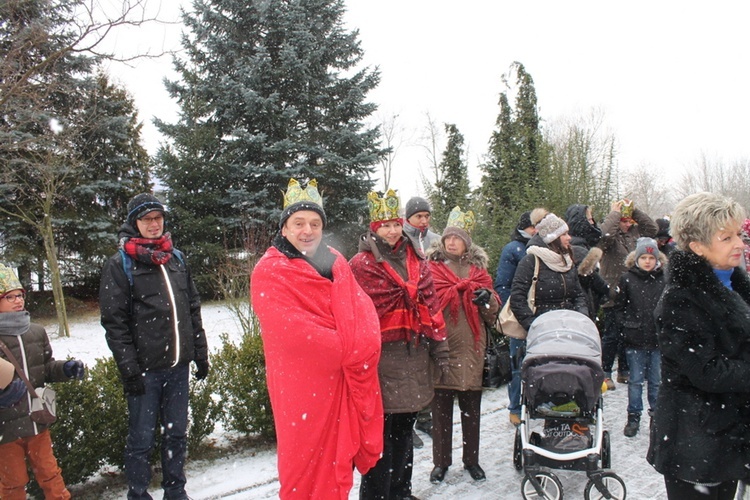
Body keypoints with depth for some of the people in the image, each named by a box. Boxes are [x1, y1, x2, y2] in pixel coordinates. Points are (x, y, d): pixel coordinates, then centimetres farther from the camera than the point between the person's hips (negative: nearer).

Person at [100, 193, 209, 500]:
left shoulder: (177, 258, 11)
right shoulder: (120, 265, -3)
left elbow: (193, 310, 14)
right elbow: (114, 321, -8)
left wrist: (200, 352, 10)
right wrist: (128, 368, -13)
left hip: (178, 366, 5)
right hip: (145, 369, -4)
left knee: (177, 432, 15)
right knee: (142, 438, 5)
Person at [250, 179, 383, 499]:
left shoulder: (336, 263, 12)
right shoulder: (269, 271, -7)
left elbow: (362, 307, 4)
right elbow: (289, 328, -18)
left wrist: (362, 347, -16)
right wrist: (347, 349, -14)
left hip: (344, 381, 5)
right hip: (301, 385, -5)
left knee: (339, 457, 14)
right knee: (304, 462, 4)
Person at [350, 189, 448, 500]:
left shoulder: (417, 261, 11)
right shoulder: (362, 264, -7)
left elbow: (430, 304, 11)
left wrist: (439, 346, 9)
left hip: (414, 355, 6)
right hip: (382, 357, -6)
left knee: (404, 430, 18)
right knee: (381, 431, 1)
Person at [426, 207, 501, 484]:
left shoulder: (478, 268, 11)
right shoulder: (432, 266, 3)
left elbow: (493, 310, 10)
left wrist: (488, 299, -12)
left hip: (470, 347, 2)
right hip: (441, 345, -2)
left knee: (471, 407, 11)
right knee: (441, 407, 6)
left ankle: (472, 459, 27)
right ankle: (441, 461, 21)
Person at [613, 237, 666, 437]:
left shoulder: (664, 279, 0)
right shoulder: (627, 278, -1)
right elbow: (619, 306, 6)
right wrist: (626, 325, -2)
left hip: (659, 339, 1)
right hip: (635, 339, 0)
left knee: (657, 381, 11)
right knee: (636, 380, 8)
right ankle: (634, 417, 19)